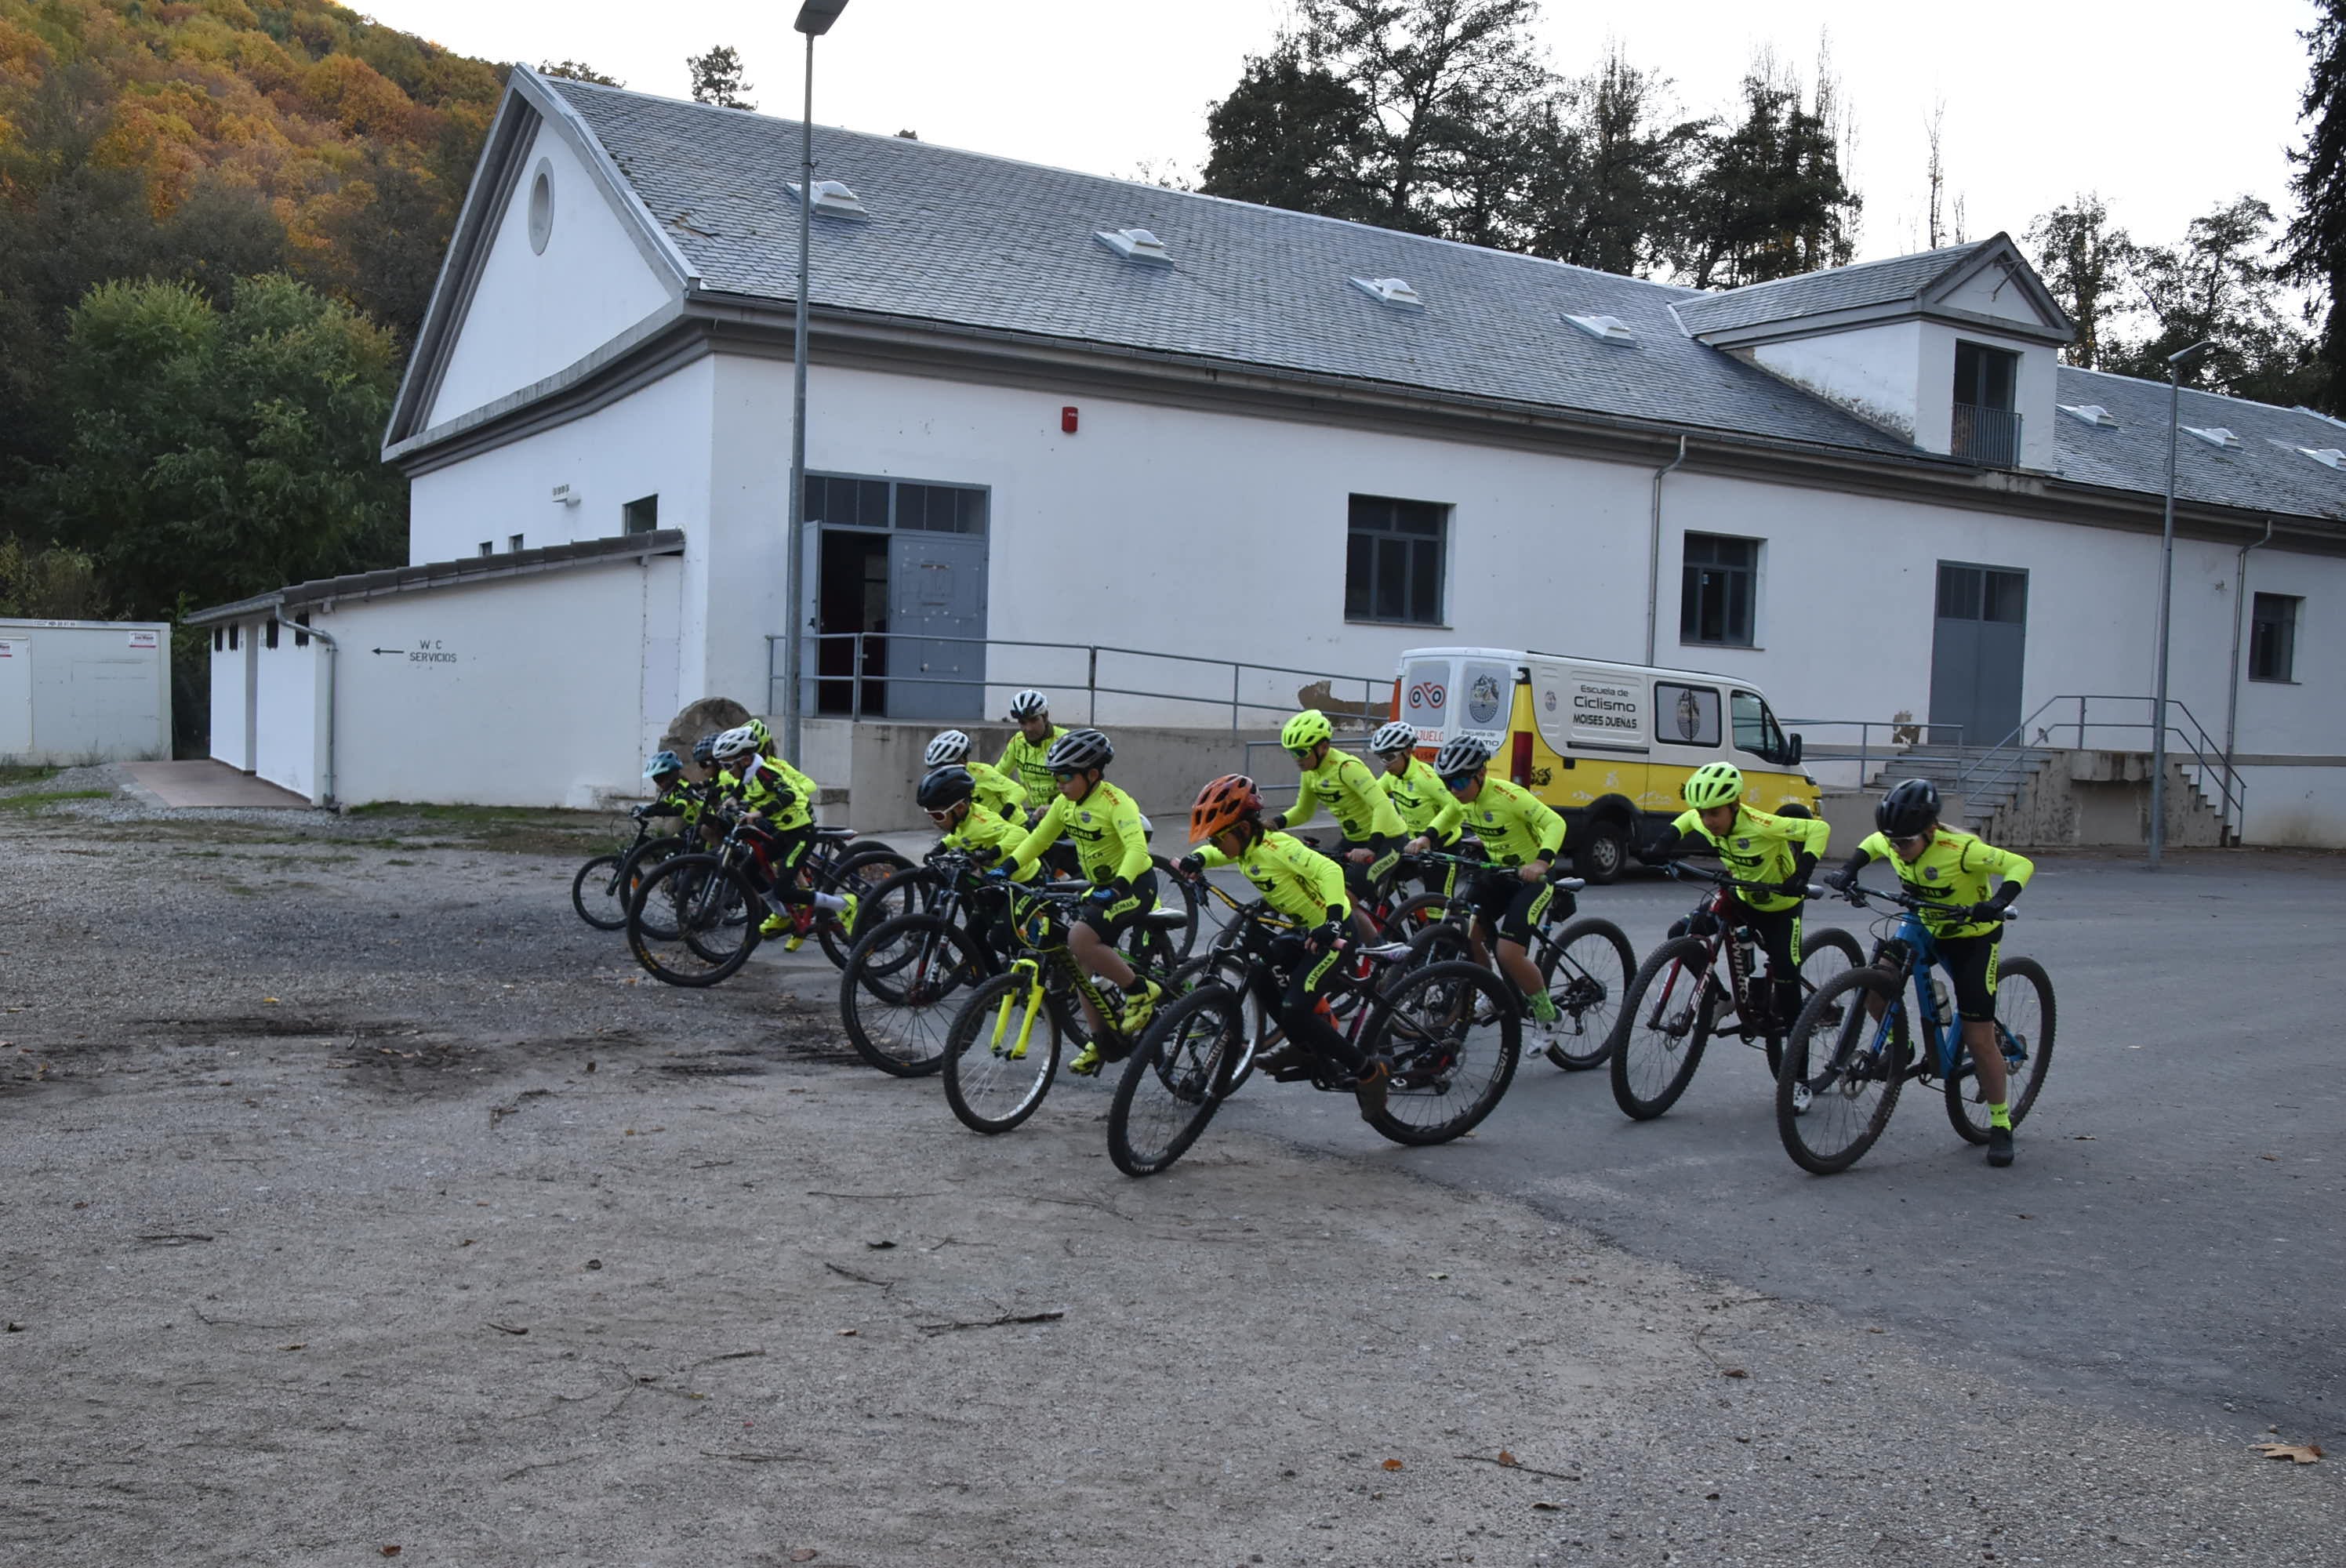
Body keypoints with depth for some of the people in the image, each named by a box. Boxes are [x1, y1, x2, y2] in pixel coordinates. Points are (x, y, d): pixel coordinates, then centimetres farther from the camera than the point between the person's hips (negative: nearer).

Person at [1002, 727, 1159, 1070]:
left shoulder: (1115, 802, -22)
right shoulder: (1066, 803, 2)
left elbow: (1137, 849, -34)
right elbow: (1038, 839, 8)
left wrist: (1117, 888, -48)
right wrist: (1007, 869, -5)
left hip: (1134, 885, -8)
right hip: (1102, 887, 8)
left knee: (1081, 940, -27)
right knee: (1084, 962, 4)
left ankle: (1141, 991, -11)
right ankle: (1101, 1039, 18)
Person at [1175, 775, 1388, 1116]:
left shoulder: (1275, 846, -23)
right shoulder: (1246, 847, 4)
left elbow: (1328, 870, -34)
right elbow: (1215, 853, 24)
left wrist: (1333, 921, -47)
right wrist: (1196, 860, 0)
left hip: (1332, 933, -9)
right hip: (1307, 931, 9)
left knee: (1294, 1012, -17)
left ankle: (1368, 1070, -6)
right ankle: (1305, 1045, 23)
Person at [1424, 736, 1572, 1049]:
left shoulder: (1507, 796, -27)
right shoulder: (1463, 795, -3)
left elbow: (1555, 823, -31)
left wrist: (1542, 861, -46)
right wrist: (1426, 839, 6)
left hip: (1532, 877, -8)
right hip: (1498, 873, 8)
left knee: (1509, 953, -20)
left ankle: (1546, 1015, 5)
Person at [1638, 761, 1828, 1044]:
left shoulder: (1761, 826, -36)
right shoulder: (1704, 822, -18)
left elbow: (1819, 828, -32)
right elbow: (1685, 820, 7)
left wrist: (1802, 875, -42)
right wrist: (1660, 846, -10)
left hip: (1781, 905, -6)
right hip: (1742, 899, 6)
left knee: (1785, 970, -17)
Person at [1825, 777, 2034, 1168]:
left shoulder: (1960, 849, -31)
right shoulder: (1894, 843, -14)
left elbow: (2021, 865, -28)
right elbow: (1871, 843, 9)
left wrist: (1999, 902, -45)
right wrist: (1848, 871, -8)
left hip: (1973, 936, -5)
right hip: (1925, 929, 5)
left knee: (1978, 1038, -7)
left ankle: (2001, 1125, 9)